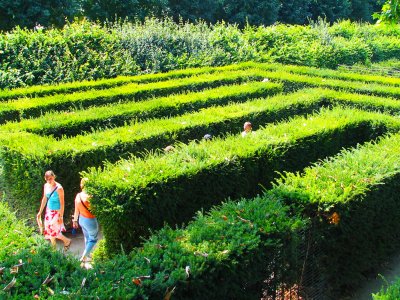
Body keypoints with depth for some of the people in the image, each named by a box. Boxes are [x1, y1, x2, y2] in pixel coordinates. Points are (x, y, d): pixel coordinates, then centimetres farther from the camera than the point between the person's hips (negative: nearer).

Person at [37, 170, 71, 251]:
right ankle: (54, 248, 30)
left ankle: (67, 241, 23)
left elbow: (62, 203, -19)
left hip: (56, 212, -7)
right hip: (49, 211, 7)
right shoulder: (46, 186, -2)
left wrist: (61, 216, -18)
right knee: (49, 230, 14)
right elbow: (44, 199, 10)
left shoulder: (59, 188, -23)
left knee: (54, 231, -2)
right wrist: (40, 212, 14)